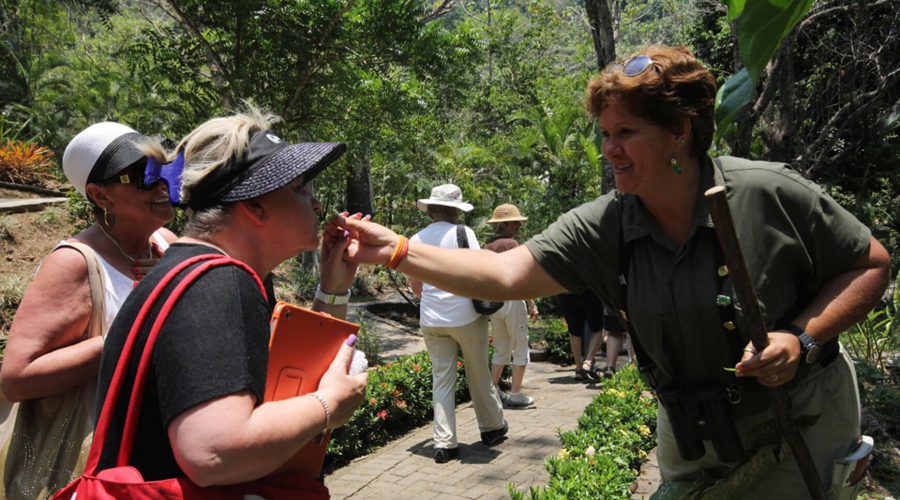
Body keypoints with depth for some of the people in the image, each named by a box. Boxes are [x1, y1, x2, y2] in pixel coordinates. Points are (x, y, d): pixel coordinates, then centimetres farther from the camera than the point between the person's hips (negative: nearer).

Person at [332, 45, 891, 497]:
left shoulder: (770, 194, -20)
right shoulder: (603, 227, -12)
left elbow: (872, 264, -8)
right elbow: (505, 274, -18)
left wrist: (801, 338, -23)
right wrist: (398, 251, -28)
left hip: (801, 426, -3)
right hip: (690, 437, 4)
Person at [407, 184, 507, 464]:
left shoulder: (416, 240, 4)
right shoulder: (462, 233, -9)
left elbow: (415, 286, 12)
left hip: (431, 321, 3)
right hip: (465, 315, -3)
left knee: (441, 380, 8)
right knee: (478, 376, 13)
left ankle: (444, 443, 6)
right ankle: (492, 427, 29)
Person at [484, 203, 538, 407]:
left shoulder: (487, 245, 9)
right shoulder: (511, 244, -12)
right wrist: (531, 303, -11)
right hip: (511, 300, -7)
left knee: (501, 349, 18)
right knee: (520, 348, 4)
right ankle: (515, 394, 6)